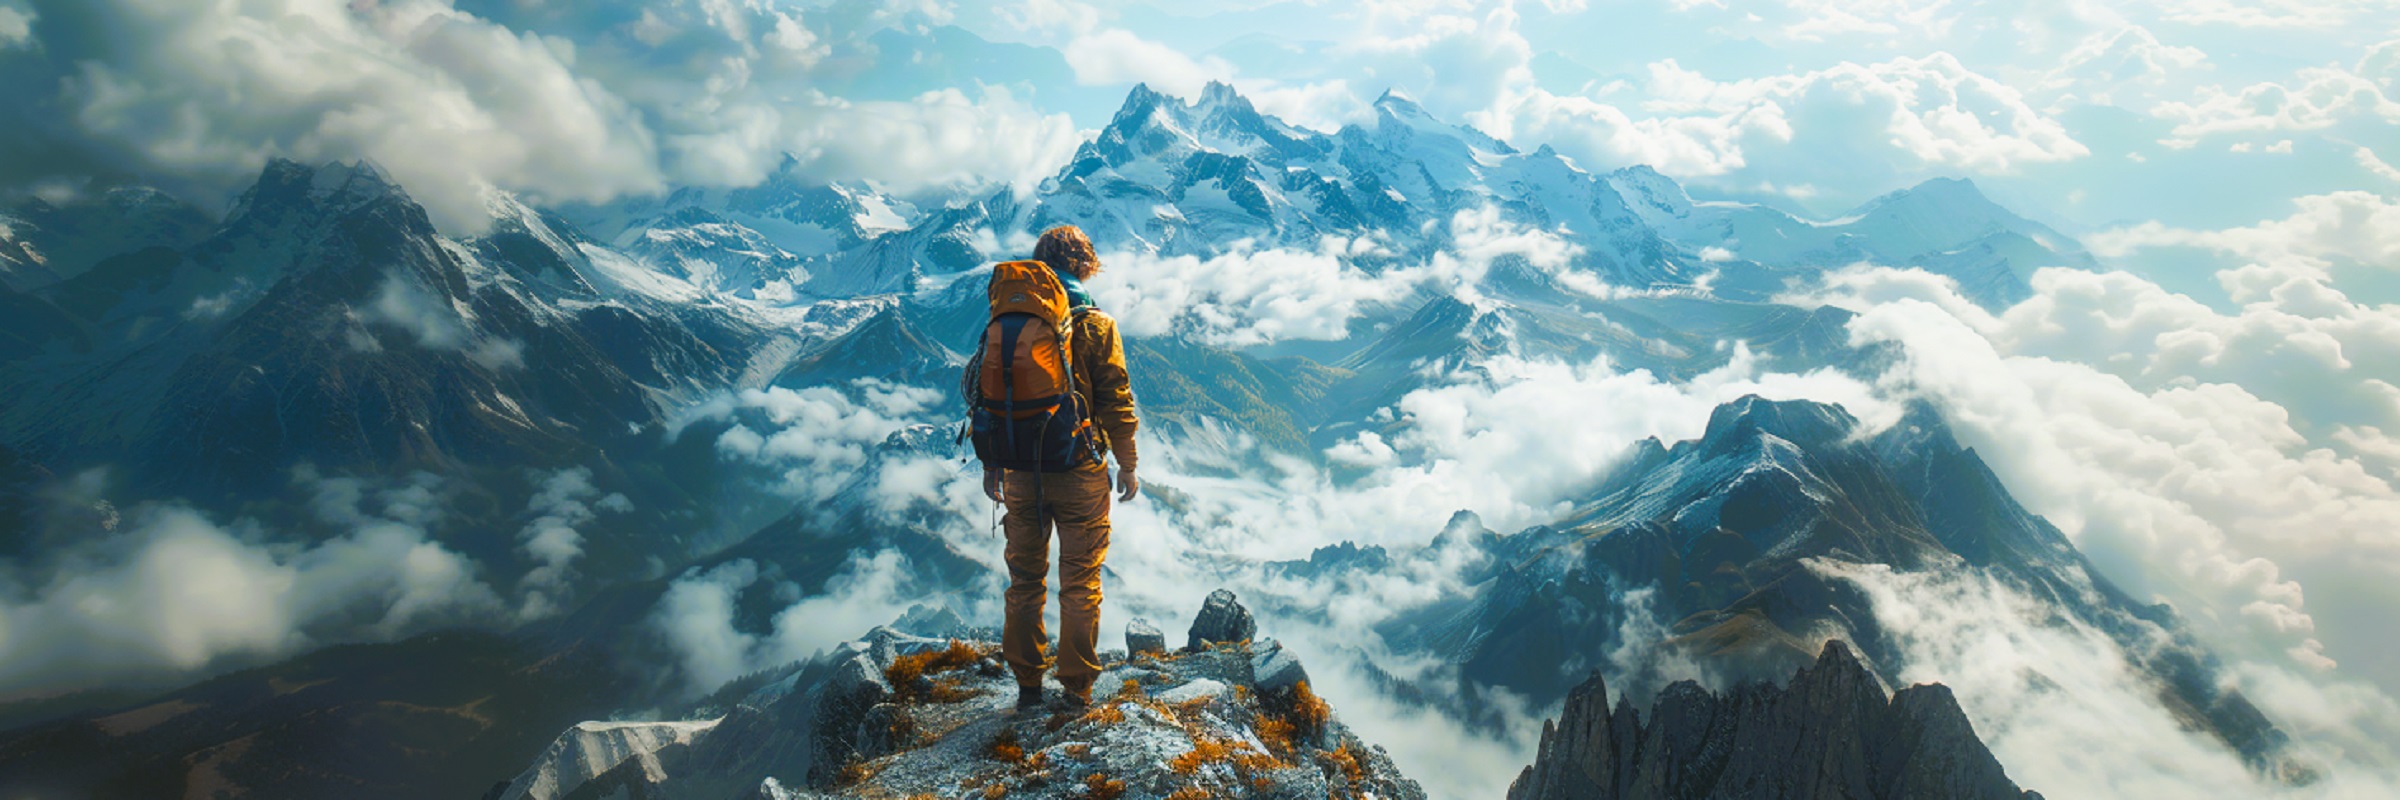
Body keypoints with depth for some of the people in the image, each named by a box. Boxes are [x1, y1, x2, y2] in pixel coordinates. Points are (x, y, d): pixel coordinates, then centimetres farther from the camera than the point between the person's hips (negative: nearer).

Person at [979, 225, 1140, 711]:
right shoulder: (1096, 325, -8)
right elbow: (1116, 402, -7)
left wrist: (991, 464, 14)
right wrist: (1127, 465, 4)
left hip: (1021, 469, 3)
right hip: (1079, 470, -3)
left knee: (1025, 579, 14)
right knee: (1080, 581, 8)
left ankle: (1028, 684, 21)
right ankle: (1077, 688, 14)